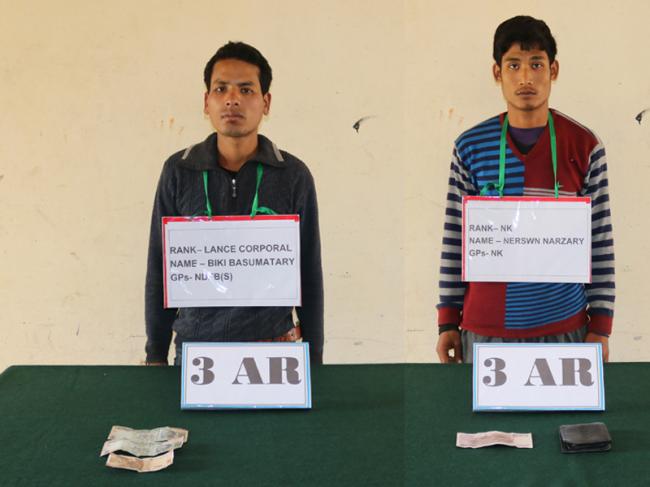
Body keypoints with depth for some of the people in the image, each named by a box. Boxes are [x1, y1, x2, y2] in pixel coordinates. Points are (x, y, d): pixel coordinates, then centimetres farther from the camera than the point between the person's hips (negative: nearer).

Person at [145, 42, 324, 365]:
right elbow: (160, 269, 5)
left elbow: (309, 275, 4)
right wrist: (155, 356, 4)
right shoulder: (178, 172, 0)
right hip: (194, 347, 1)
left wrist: (314, 360, 4)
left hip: (272, 348, 0)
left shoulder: (293, 176, -1)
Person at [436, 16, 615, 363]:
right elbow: (454, 241, 5)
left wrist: (600, 327, -1)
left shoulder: (585, 146, 0)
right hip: (484, 331, 0)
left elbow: (600, 241, 2)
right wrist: (447, 322, 3)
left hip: (563, 328, 0)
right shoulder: (471, 148, 1)